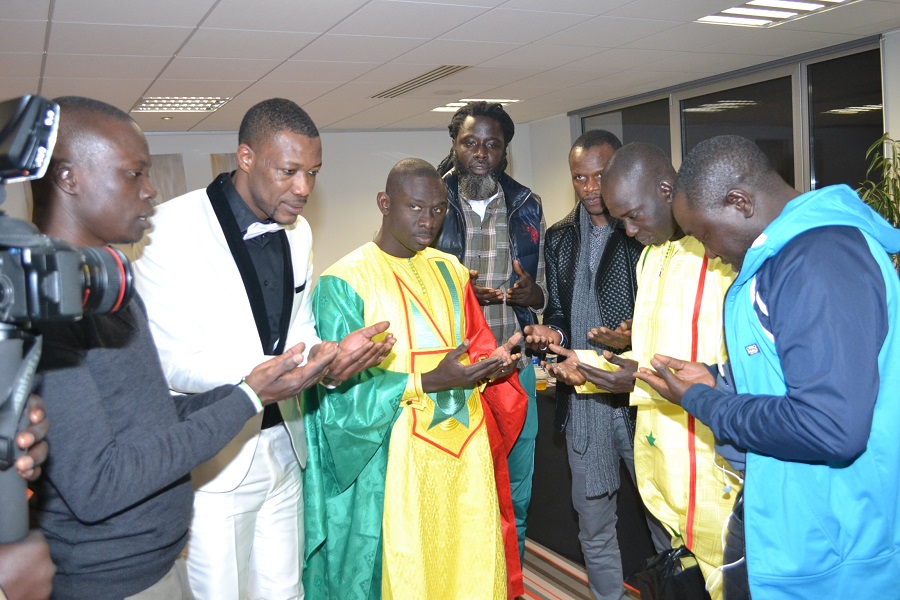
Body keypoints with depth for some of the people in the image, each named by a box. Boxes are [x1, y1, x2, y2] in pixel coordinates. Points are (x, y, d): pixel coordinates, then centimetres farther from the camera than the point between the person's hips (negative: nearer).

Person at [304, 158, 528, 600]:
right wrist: (429, 382, -22)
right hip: (395, 459, -5)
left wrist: (492, 362, -9)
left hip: (465, 445, 5)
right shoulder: (345, 282, -10)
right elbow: (343, 388, -12)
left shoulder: (450, 270, 8)